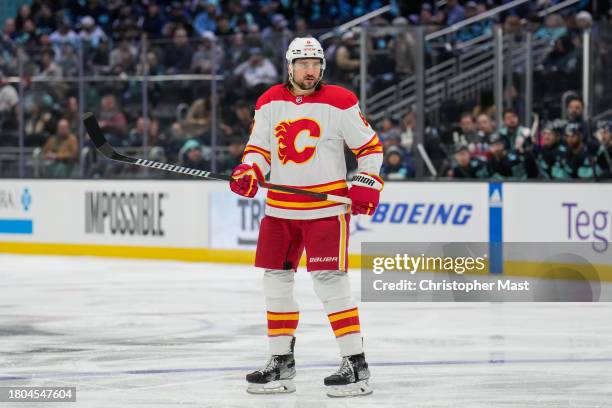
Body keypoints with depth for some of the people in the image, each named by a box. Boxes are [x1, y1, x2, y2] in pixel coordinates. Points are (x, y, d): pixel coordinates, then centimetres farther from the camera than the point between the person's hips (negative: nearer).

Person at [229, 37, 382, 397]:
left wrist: (367, 184, -13)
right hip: (280, 208, 5)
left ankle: (357, 366, -9)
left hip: (327, 207, -5)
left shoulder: (340, 103, -6)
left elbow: (370, 146, -1)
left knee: (330, 281, -13)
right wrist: (248, 173, -9)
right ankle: (282, 363, 20)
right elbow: (258, 147, 10)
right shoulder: (270, 103, 5)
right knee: (276, 281, 8)